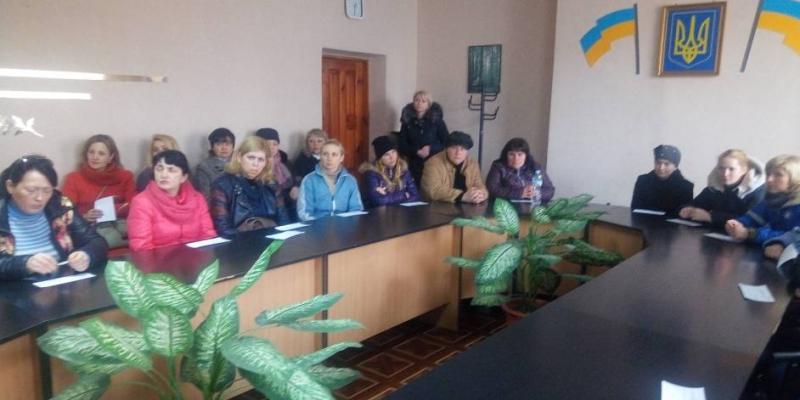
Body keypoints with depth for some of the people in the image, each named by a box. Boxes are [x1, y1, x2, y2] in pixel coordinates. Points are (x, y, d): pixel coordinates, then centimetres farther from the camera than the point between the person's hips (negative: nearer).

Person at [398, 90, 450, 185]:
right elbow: (402, 145, 5)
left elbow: (447, 142, 1)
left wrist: (431, 149, -13)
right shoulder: (407, 121, 6)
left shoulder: (437, 120, 2)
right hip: (414, 165, 2)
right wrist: (417, 151, -12)